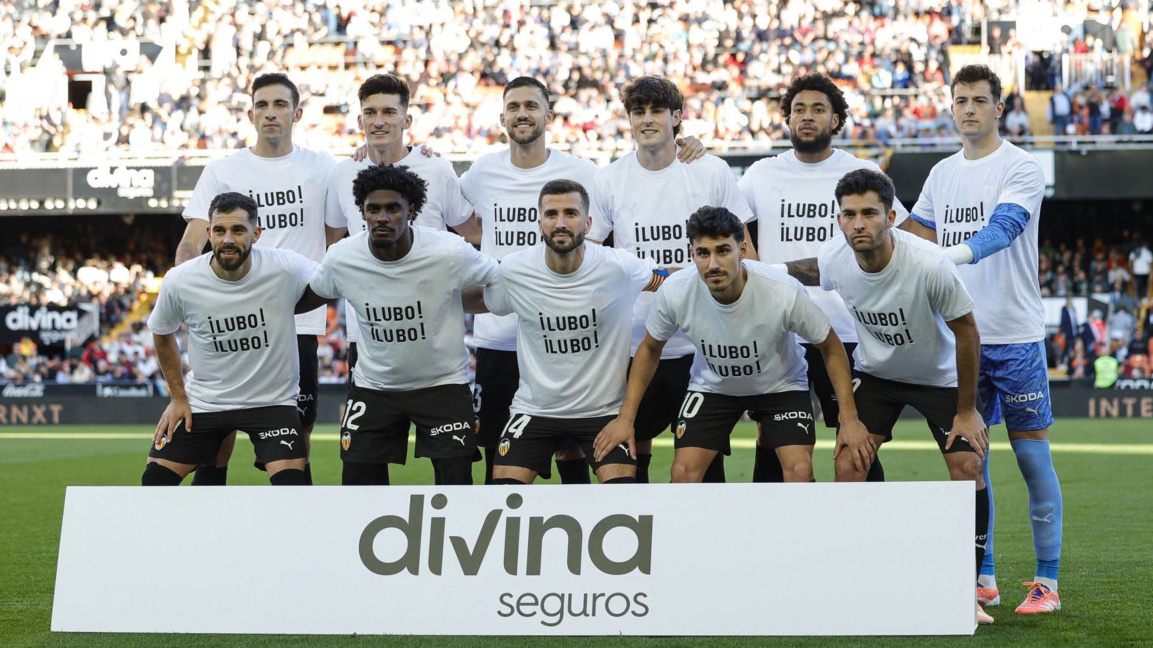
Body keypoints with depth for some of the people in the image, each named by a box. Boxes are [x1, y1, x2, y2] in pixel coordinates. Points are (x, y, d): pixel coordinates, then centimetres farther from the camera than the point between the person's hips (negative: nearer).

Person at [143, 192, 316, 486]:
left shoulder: (286, 267, -21)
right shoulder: (179, 281, -15)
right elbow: (162, 334, 6)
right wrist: (177, 397, 5)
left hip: (272, 399, -2)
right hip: (203, 400, 2)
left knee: (291, 485, -18)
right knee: (155, 481, -1)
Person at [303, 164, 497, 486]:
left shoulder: (450, 252, -22)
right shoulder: (340, 258, -14)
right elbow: (313, 295, 9)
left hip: (443, 384, -2)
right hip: (372, 385, 2)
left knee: (456, 481, -8)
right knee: (357, 481, 2)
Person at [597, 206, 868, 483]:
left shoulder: (786, 292, -32)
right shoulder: (675, 292, -27)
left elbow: (831, 347, -15)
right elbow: (650, 349, -5)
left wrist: (850, 419, -17)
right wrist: (625, 417, -8)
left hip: (781, 385, -1)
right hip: (712, 386, 2)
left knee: (800, 471, -20)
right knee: (683, 472, -13)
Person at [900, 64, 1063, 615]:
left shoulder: (1020, 167, -7)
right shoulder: (942, 173, 12)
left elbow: (1003, 228, -24)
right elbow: (913, 232, 26)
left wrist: (948, 255, -38)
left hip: (1015, 335, -6)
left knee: (1032, 453, -2)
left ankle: (1047, 581, 4)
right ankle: (982, 580, 15)